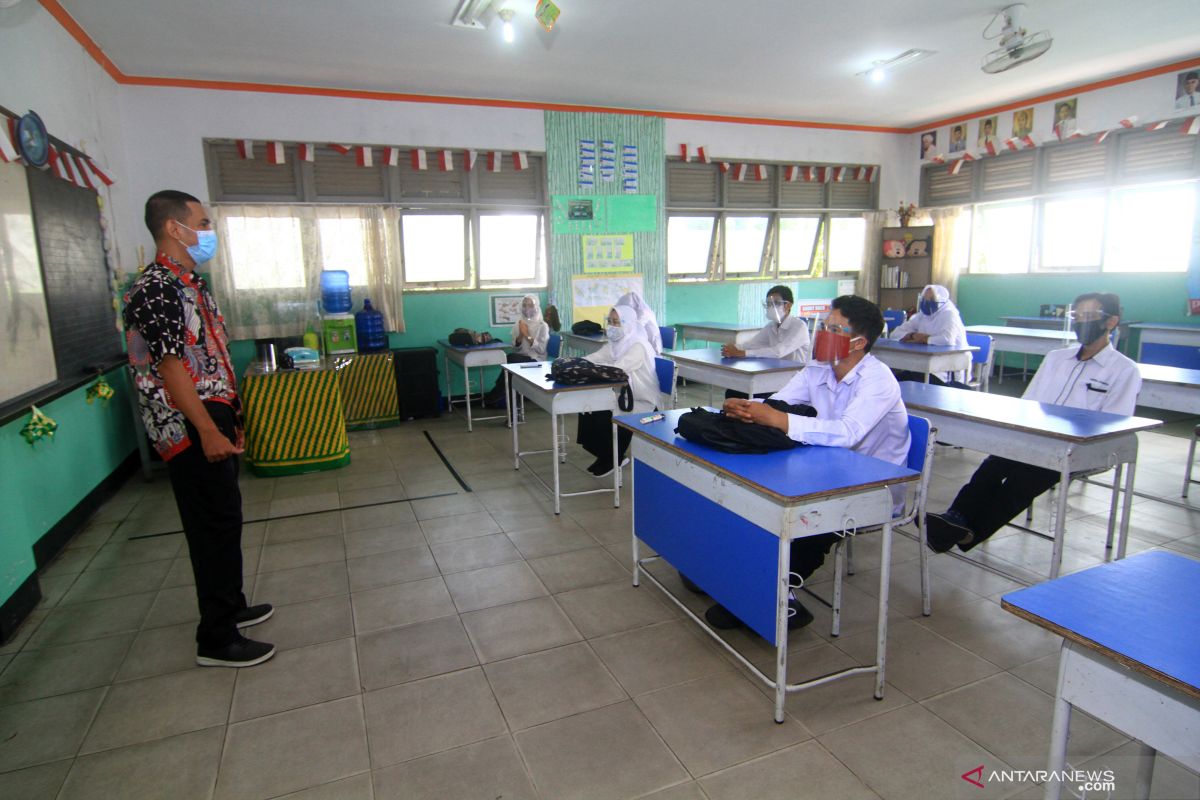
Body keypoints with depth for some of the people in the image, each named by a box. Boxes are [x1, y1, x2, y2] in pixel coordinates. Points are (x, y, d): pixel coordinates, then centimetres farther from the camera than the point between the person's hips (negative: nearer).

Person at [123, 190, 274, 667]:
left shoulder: (190, 285, 14)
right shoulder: (156, 289, -16)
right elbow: (169, 367, -21)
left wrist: (231, 421, 20)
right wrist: (208, 431, -24)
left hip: (213, 421, 10)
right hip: (191, 430, -10)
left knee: (222, 521, 18)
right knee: (215, 526, -3)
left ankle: (230, 606, 33)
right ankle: (216, 640, 8)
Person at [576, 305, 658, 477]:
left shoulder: (638, 346, -19)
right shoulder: (615, 343, 8)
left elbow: (617, 369, -32)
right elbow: (594, 358, 0)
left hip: (643, 403, -8)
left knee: (604, 418, -23)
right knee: (588, 408, -9)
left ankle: (612, 460, 3)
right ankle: (606, 456, 7)